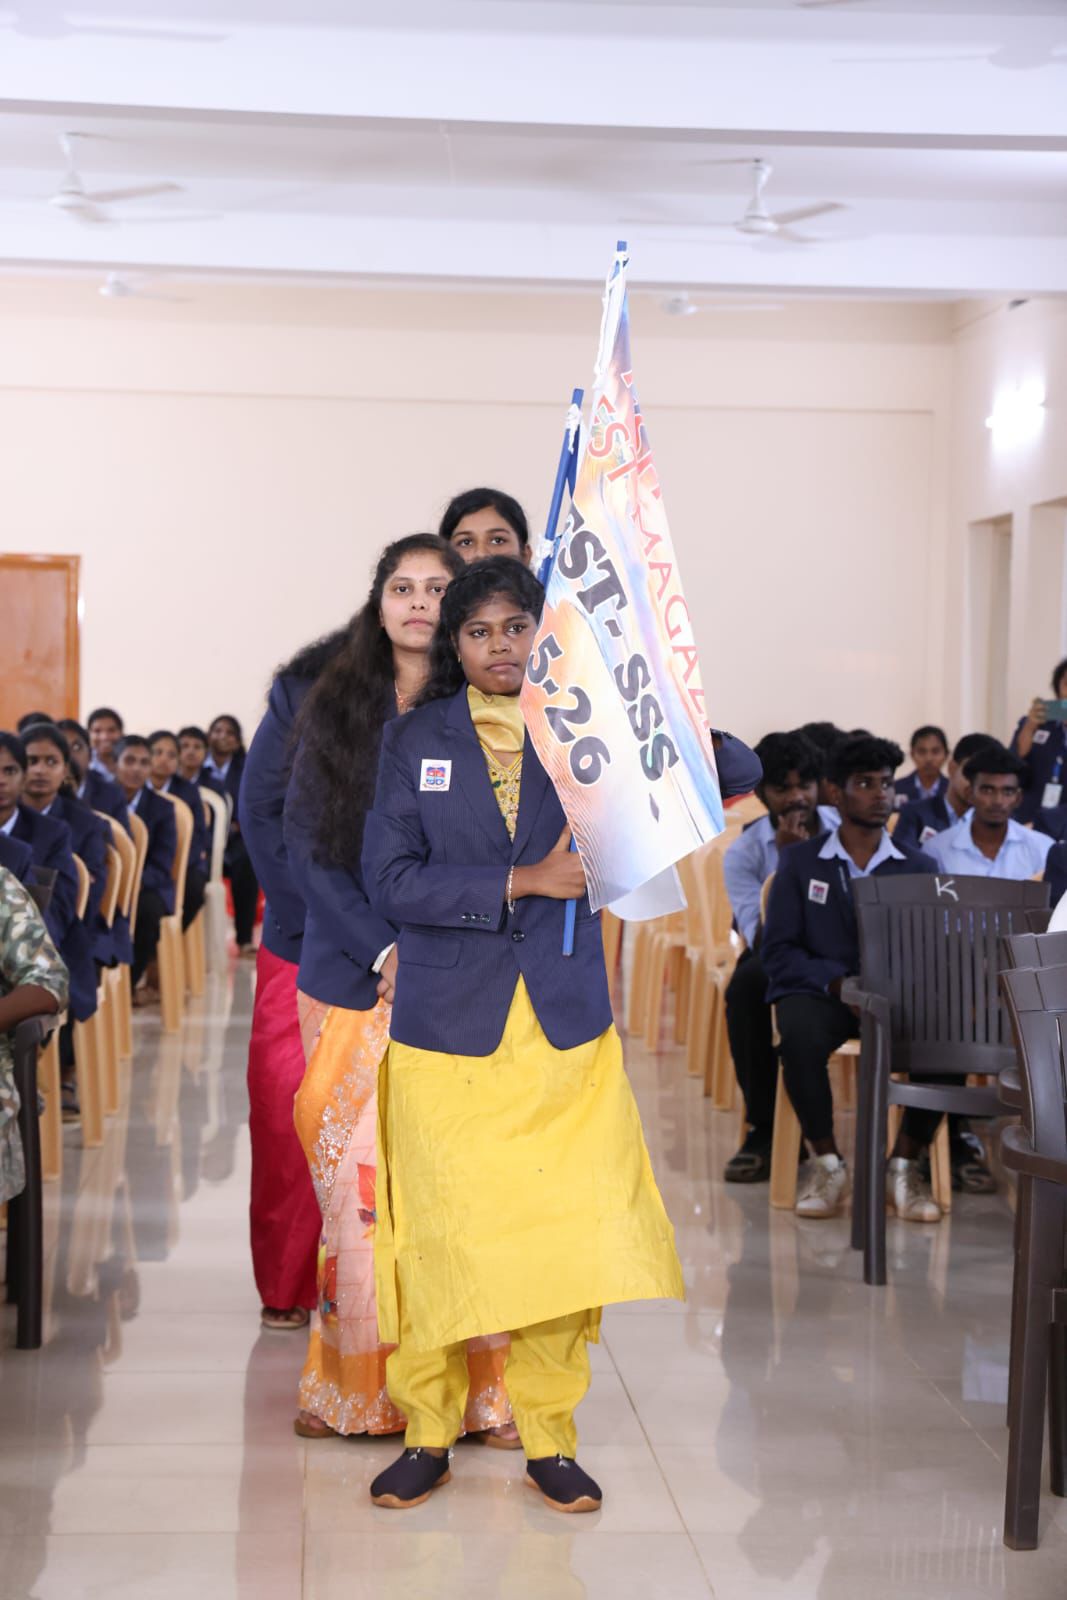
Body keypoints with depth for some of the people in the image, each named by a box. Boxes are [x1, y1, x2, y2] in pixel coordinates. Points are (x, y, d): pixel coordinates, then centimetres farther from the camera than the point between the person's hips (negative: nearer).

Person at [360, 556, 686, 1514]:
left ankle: (549, 1440, 15)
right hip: (447, 1029, -1)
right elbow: (391, 880, -6)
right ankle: (429, 1436, 18)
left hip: (563, 1027, 1)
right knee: (439, 1237, 3)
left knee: (563, 1236, 0)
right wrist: (520, 881, -14)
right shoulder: (414, 742, 4)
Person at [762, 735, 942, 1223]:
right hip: (818, 991, -1)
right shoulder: (800, 862, 7)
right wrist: (837, 980, -19)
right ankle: (825, 1163, -15)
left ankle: (904, 1166, -12)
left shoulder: (918, 867, 12)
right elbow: (778, 951, -1)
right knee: (801, 1036, -38)